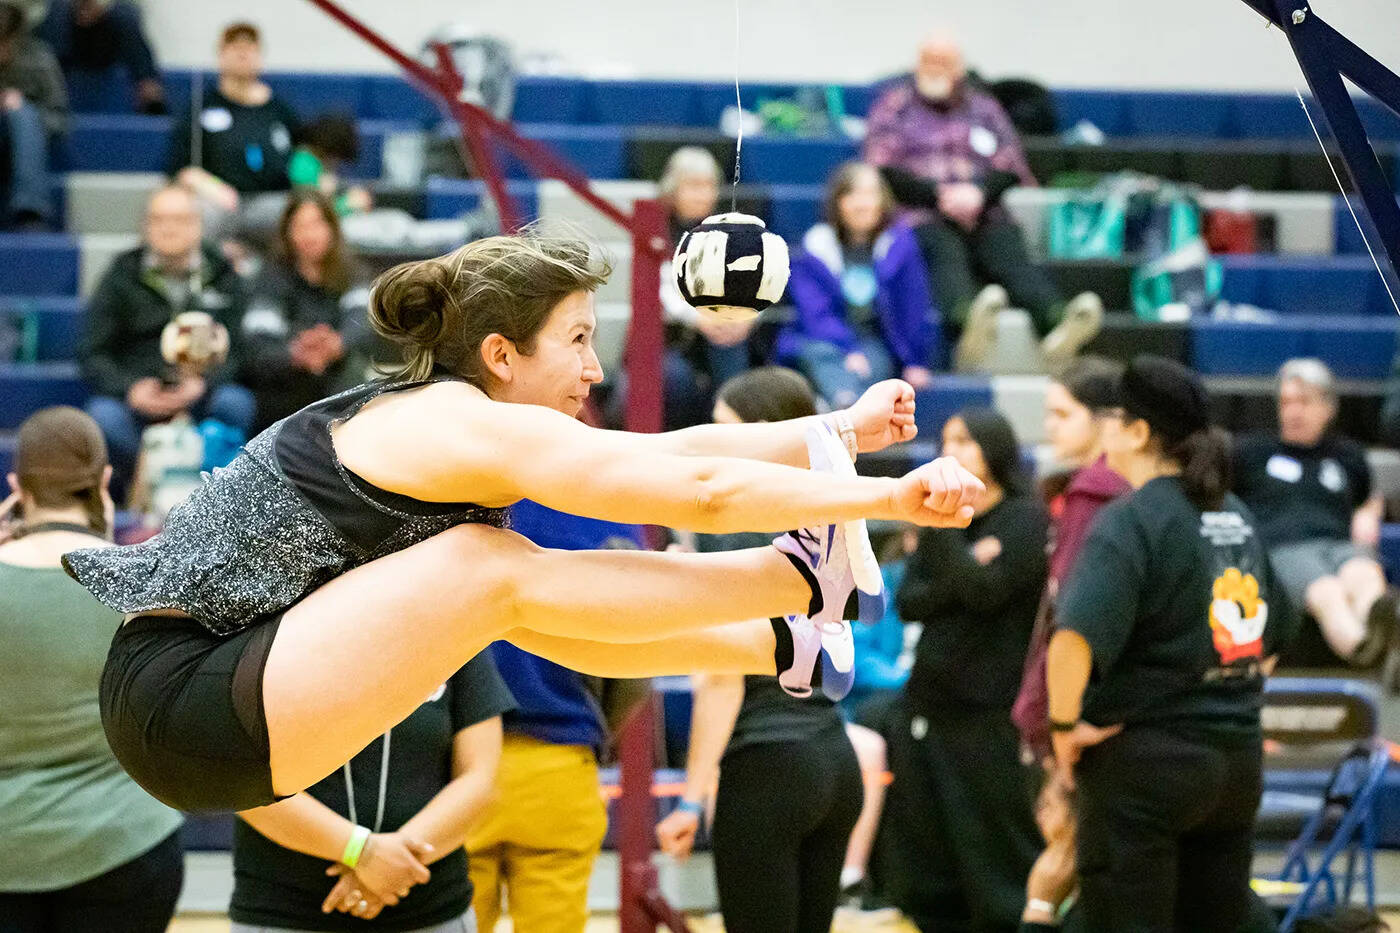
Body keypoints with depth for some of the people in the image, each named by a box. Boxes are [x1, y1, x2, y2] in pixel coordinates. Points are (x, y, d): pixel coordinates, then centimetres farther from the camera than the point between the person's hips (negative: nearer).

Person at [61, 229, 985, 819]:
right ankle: (806, 578, -6)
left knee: (506, 584, 8)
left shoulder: (442, 417, 13)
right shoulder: (472, 427, -14)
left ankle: (783, 648, 14)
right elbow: (704, 490, -16)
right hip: (188, 705, -10)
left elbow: (676, 450, 16)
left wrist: (842, 431, 17)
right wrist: (891, 497, -10)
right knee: (492, 568, -16)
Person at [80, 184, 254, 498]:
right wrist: (130, 389, -17)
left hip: (201, 394, 1)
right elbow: (93, 354, 3)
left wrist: (201, 384, -20)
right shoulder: (122, 276, 8)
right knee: (104, 416, -33)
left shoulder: (224, 278, 10)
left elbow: (235, 351, 1)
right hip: (135, 397, -1)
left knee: (235, 402, -32)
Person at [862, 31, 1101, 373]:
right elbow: (885, 173, 6)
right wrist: (941, 194, -8)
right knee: (946, 254, -37)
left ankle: (1058, 325, -59)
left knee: (1010, 254, -30)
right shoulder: (894, 105, 18)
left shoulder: (984, 108, 25)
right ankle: (972, 323, -70)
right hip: (920, 216, -3)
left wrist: (978, 191, -9)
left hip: (983, 214, 3)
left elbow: (1009, 169, 15)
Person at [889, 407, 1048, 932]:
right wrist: (962, 573, -11)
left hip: (991, 717, -7)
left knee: (1000, 872, -5)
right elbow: (907, 602, 5)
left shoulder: (1026, 520, -5)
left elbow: (985, 591, -17)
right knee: (923, 881, 8)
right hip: (927, 708, 7)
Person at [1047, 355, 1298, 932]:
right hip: (1238, 758, 7)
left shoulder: (1131, 520, -13)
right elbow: (1276, 631, 24)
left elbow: (1076, 635, -28)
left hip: (1143, 760, -7)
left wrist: (1064, 724, -15)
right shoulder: (1236, 517, 11)